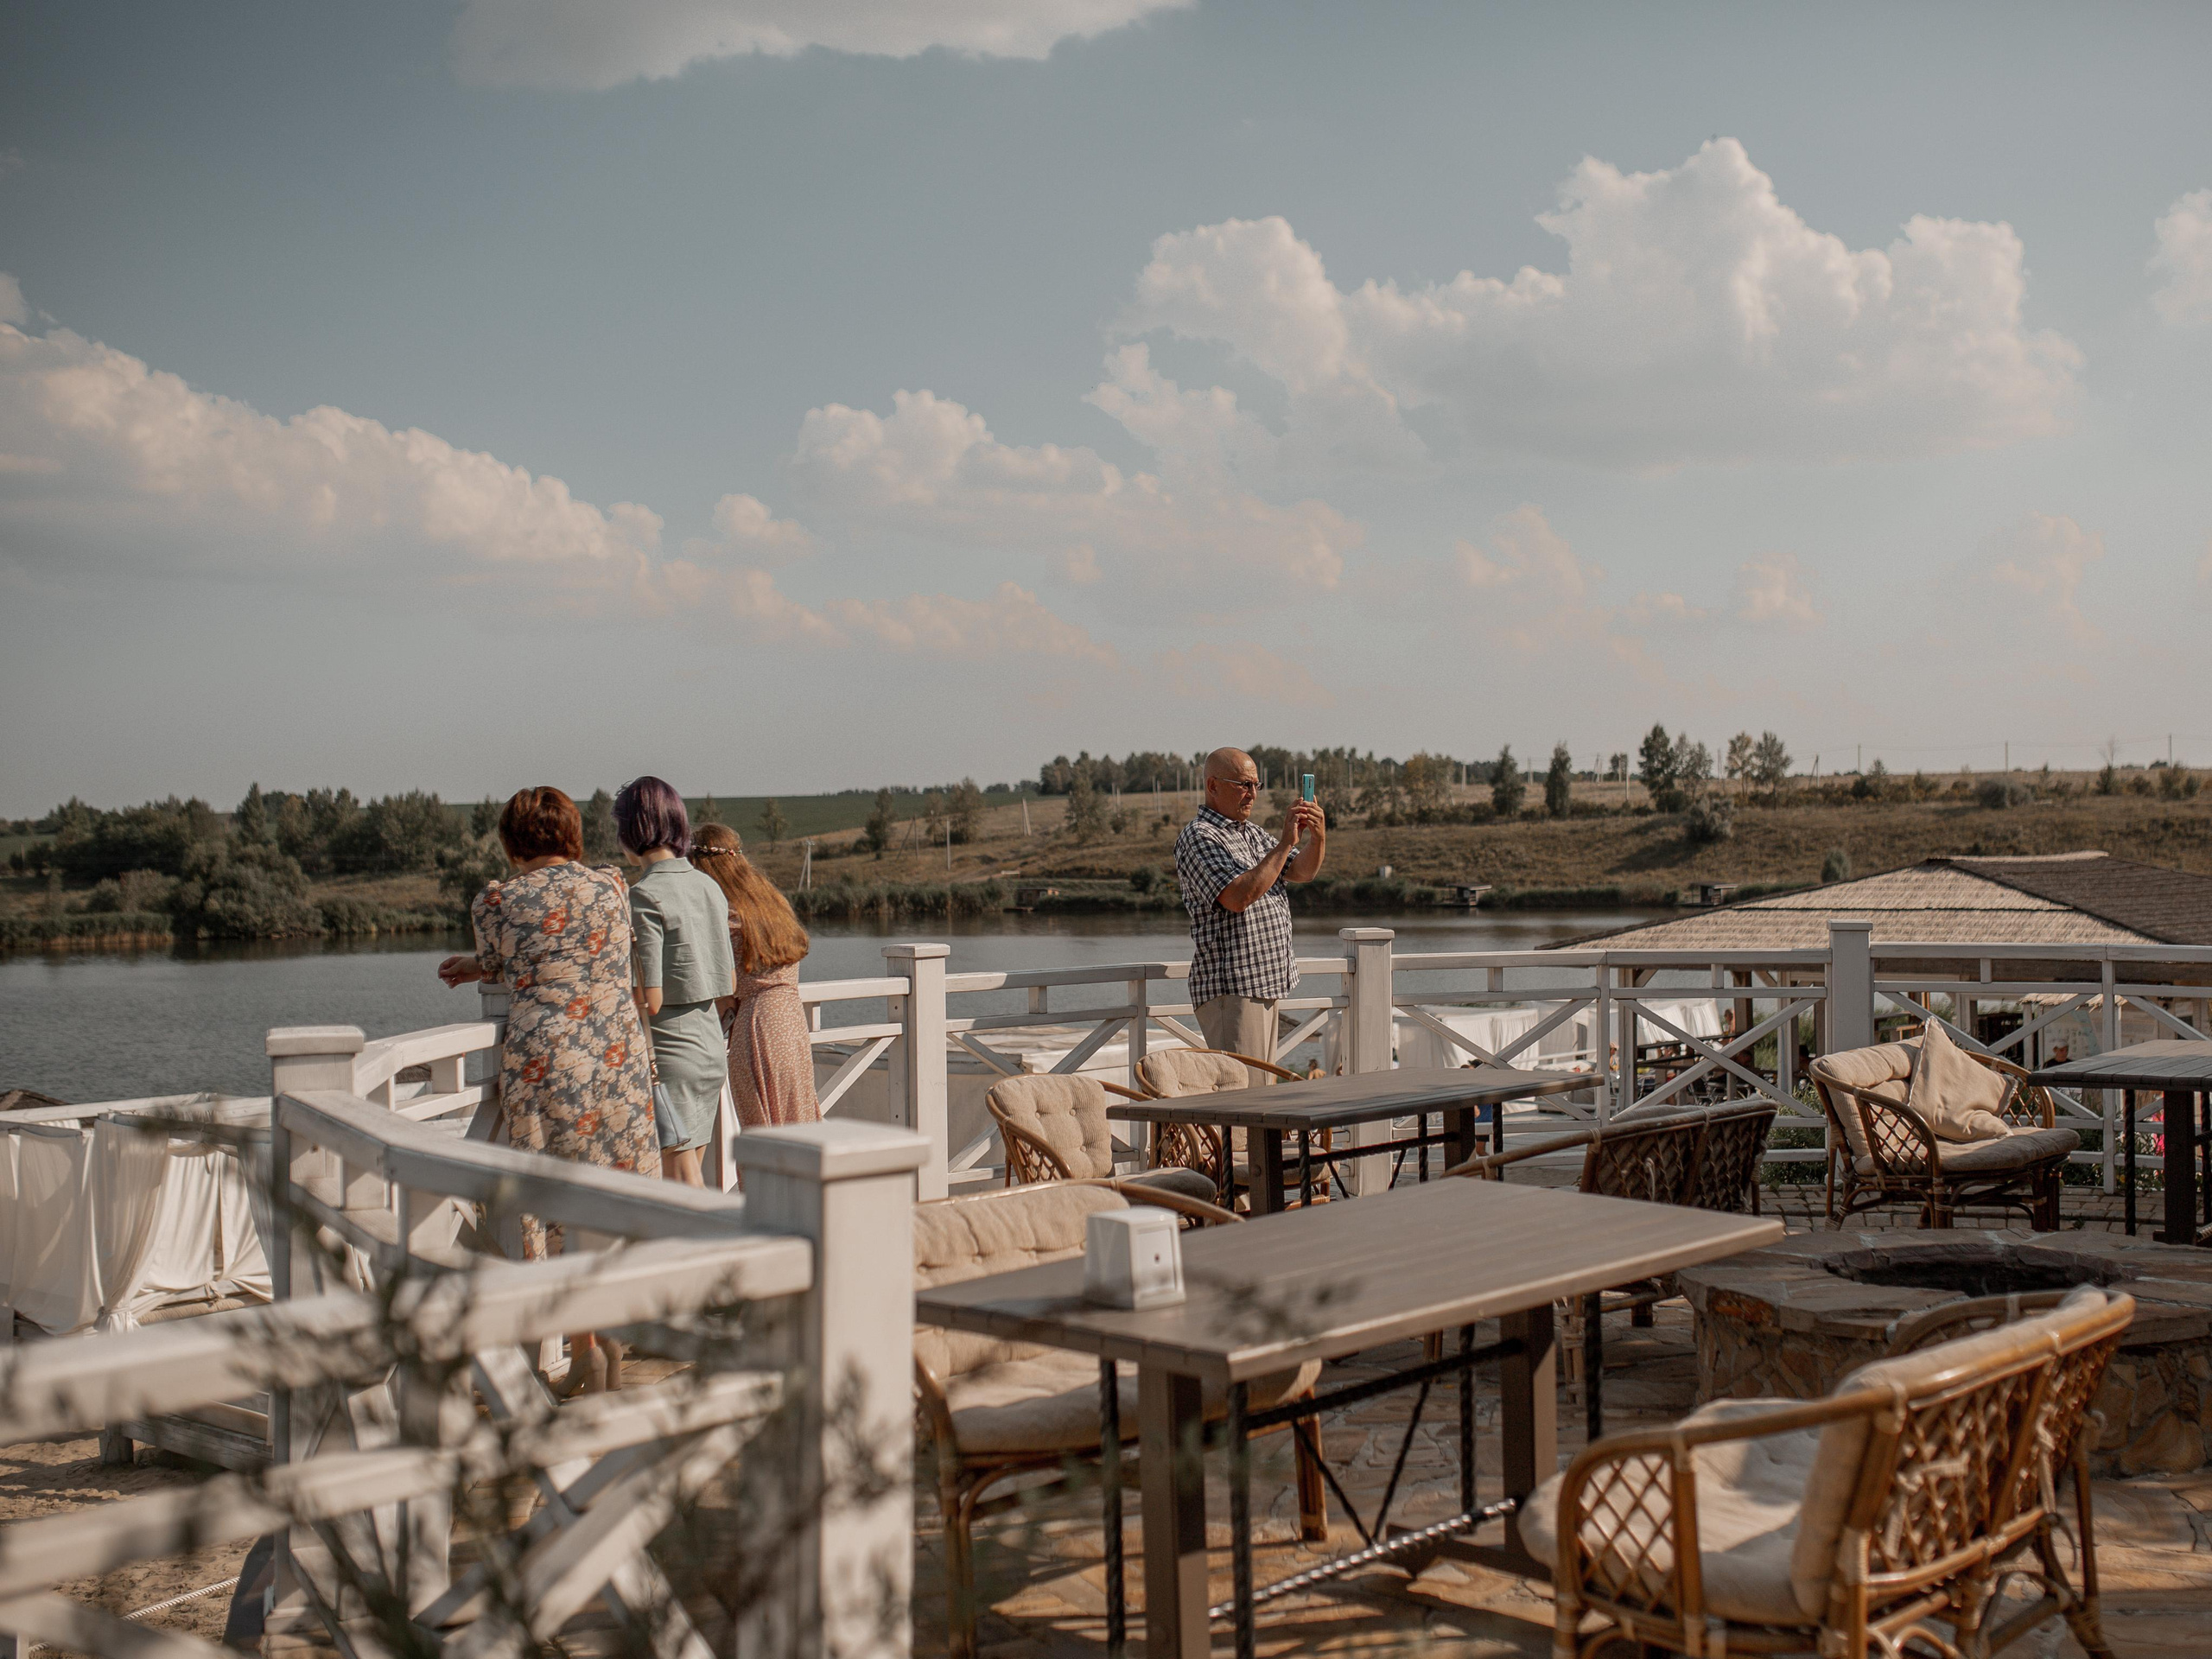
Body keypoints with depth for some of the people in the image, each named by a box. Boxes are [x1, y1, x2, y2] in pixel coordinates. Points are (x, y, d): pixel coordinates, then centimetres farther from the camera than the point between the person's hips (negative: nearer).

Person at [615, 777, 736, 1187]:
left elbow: (649, 1001, -17)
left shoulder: (643, 897, -14)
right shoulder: (708, 887, 8)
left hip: (669, 1053, -8)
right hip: (712, 1045, 8)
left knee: (681, 1182, -3)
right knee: (687, 1172, 15)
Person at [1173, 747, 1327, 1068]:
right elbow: (1238, 897, -23)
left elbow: (1303, 871, 13)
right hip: (1229, 989, -9)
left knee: (1262, 1084, 11)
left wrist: (1318, 837, -7)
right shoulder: (1199, 837, -11)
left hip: (1266, 982, 9)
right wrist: (1285, 845, -20)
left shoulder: (1252, 833, 18)